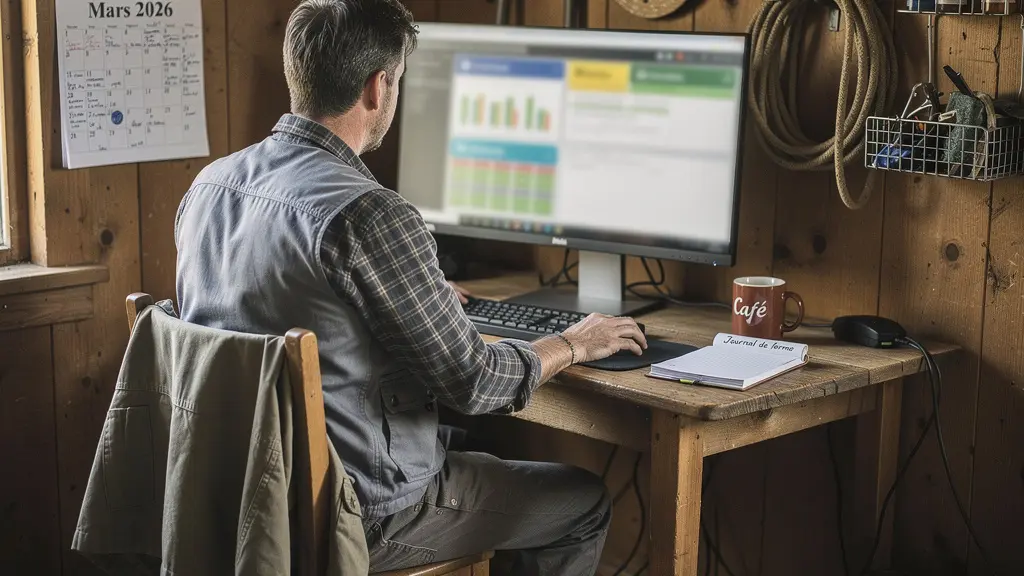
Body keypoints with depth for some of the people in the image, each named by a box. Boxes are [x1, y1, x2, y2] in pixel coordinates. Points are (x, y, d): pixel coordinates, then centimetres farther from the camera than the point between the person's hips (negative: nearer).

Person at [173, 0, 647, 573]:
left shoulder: (209, 184, 0)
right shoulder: (370, 216, -27)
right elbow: (472, 381, -19)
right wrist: (573, 345, 1)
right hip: (361, 516, -8)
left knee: (470, 444, 32)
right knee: (586, 502, 13)